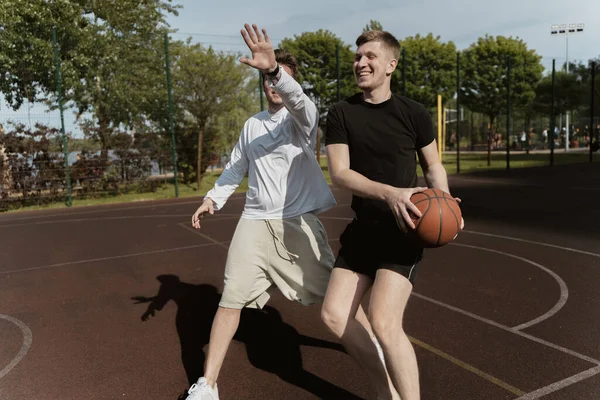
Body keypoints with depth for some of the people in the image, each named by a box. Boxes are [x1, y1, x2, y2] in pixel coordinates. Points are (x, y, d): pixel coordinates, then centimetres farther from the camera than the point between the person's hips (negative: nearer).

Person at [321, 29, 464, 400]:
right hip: (363, 228, 4)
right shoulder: (341, 113, -1)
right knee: (334, 313, 3)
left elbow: (433, 165, 8)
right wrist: (389, 193, -28)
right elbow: (339, 172, -11)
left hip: (402, 230, -4)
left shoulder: (414, 114, -4)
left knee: (384, 322, -18)